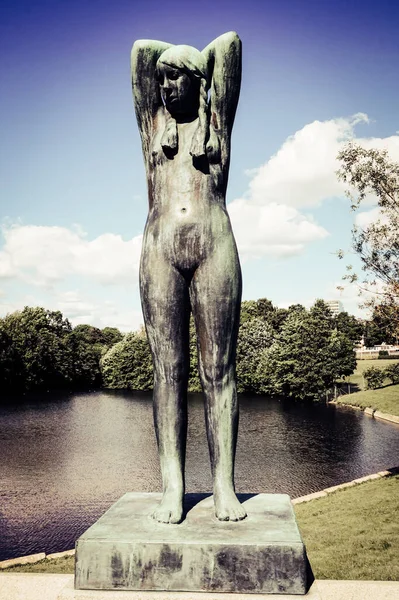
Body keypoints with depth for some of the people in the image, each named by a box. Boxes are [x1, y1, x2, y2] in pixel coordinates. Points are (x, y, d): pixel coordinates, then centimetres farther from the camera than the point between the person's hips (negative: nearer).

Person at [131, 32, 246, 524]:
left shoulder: (216, 118, 18)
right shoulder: (153, 120, 22)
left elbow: (230, 43, 19)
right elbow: (140, 48, 26)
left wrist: (198, 63, 34)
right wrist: (172, 60, 37)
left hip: (214, 247, -1)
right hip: (159, 249, 2)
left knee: (218, 369, -4)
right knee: (167, 369, -3)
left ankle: (224, 487, -1)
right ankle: (172, 487, 0)